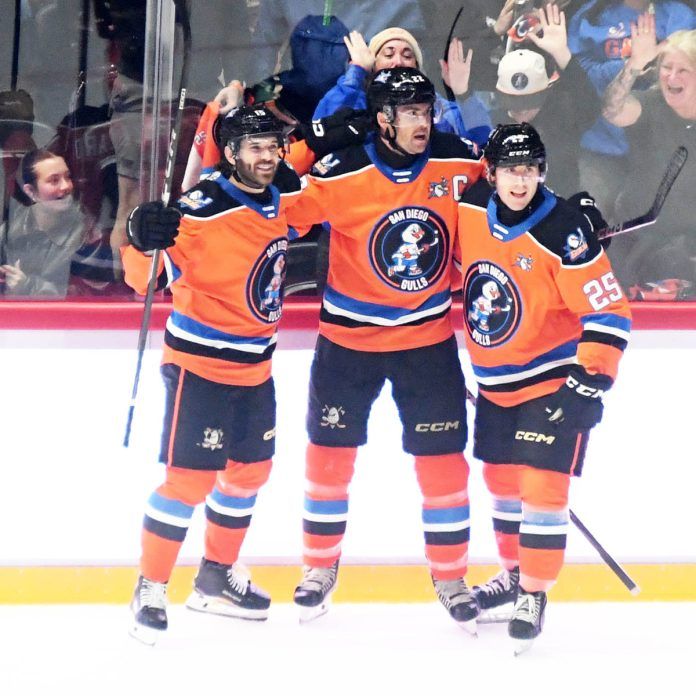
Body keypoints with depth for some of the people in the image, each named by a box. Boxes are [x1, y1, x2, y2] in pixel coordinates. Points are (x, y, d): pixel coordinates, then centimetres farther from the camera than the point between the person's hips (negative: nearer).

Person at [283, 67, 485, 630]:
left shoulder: (456, 161, -10)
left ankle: (451, 577, 15)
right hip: (349, 336, -1)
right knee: (331, 451, 7)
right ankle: (320, 567, 25)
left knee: (442, 457, 1)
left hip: (428, 336, 1)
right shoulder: (343, 173, -19)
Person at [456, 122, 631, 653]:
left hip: (556, 379, -6)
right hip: (495, 382, 6)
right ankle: (515, 573, 36)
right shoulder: (470, 209, -8)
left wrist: (592, 377, -27)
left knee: (542, 485, -11)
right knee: (501, 478, 17)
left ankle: (535, 595, -1)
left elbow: (608, 312, -21)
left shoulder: (563, 231, -23)